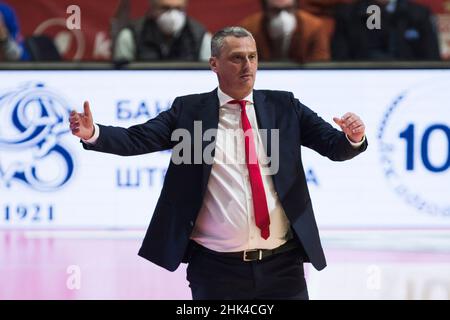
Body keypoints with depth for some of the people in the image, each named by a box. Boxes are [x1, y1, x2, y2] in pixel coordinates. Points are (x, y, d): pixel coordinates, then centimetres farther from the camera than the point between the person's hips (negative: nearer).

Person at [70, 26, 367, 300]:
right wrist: (93, 133, -22)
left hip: (282, 265, 2)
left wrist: (353, 138, -19)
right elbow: (138, 139, -5)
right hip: (216, 267, -2)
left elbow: (334, 146, 3)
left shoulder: (284, 106, 8)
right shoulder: (189, 110, 3)